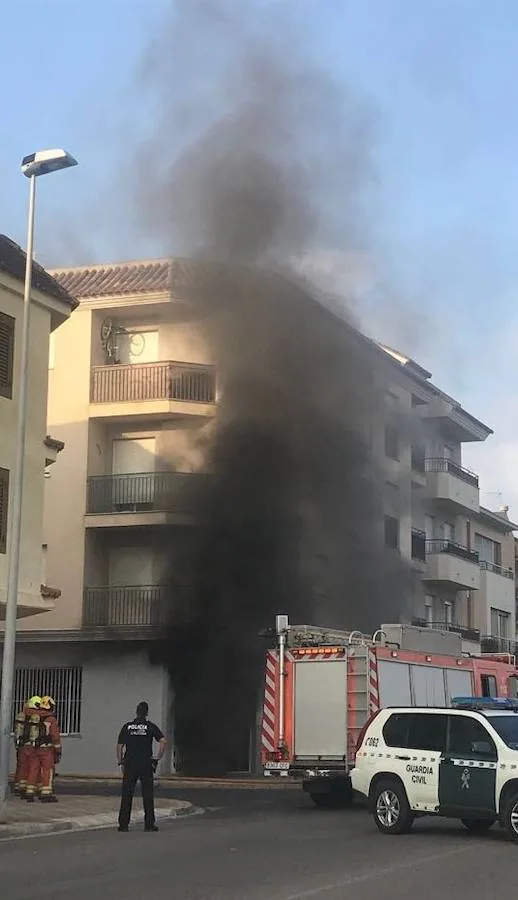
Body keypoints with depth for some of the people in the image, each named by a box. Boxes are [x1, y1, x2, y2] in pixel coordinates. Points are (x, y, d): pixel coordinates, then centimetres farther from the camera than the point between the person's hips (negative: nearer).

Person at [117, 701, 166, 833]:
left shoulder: (127, 727, 5)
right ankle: (149, 824, 3)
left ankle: (123, 824, 4)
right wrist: (158, 757, -1)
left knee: (126, 795, 5)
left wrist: (120, 763, 11)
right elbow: (163, 741, -10)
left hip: (129, 764, 1)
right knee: (148, 795, 4)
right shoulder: (151, 726, 1)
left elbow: (119, 746, 3)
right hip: (146, 765, -1)